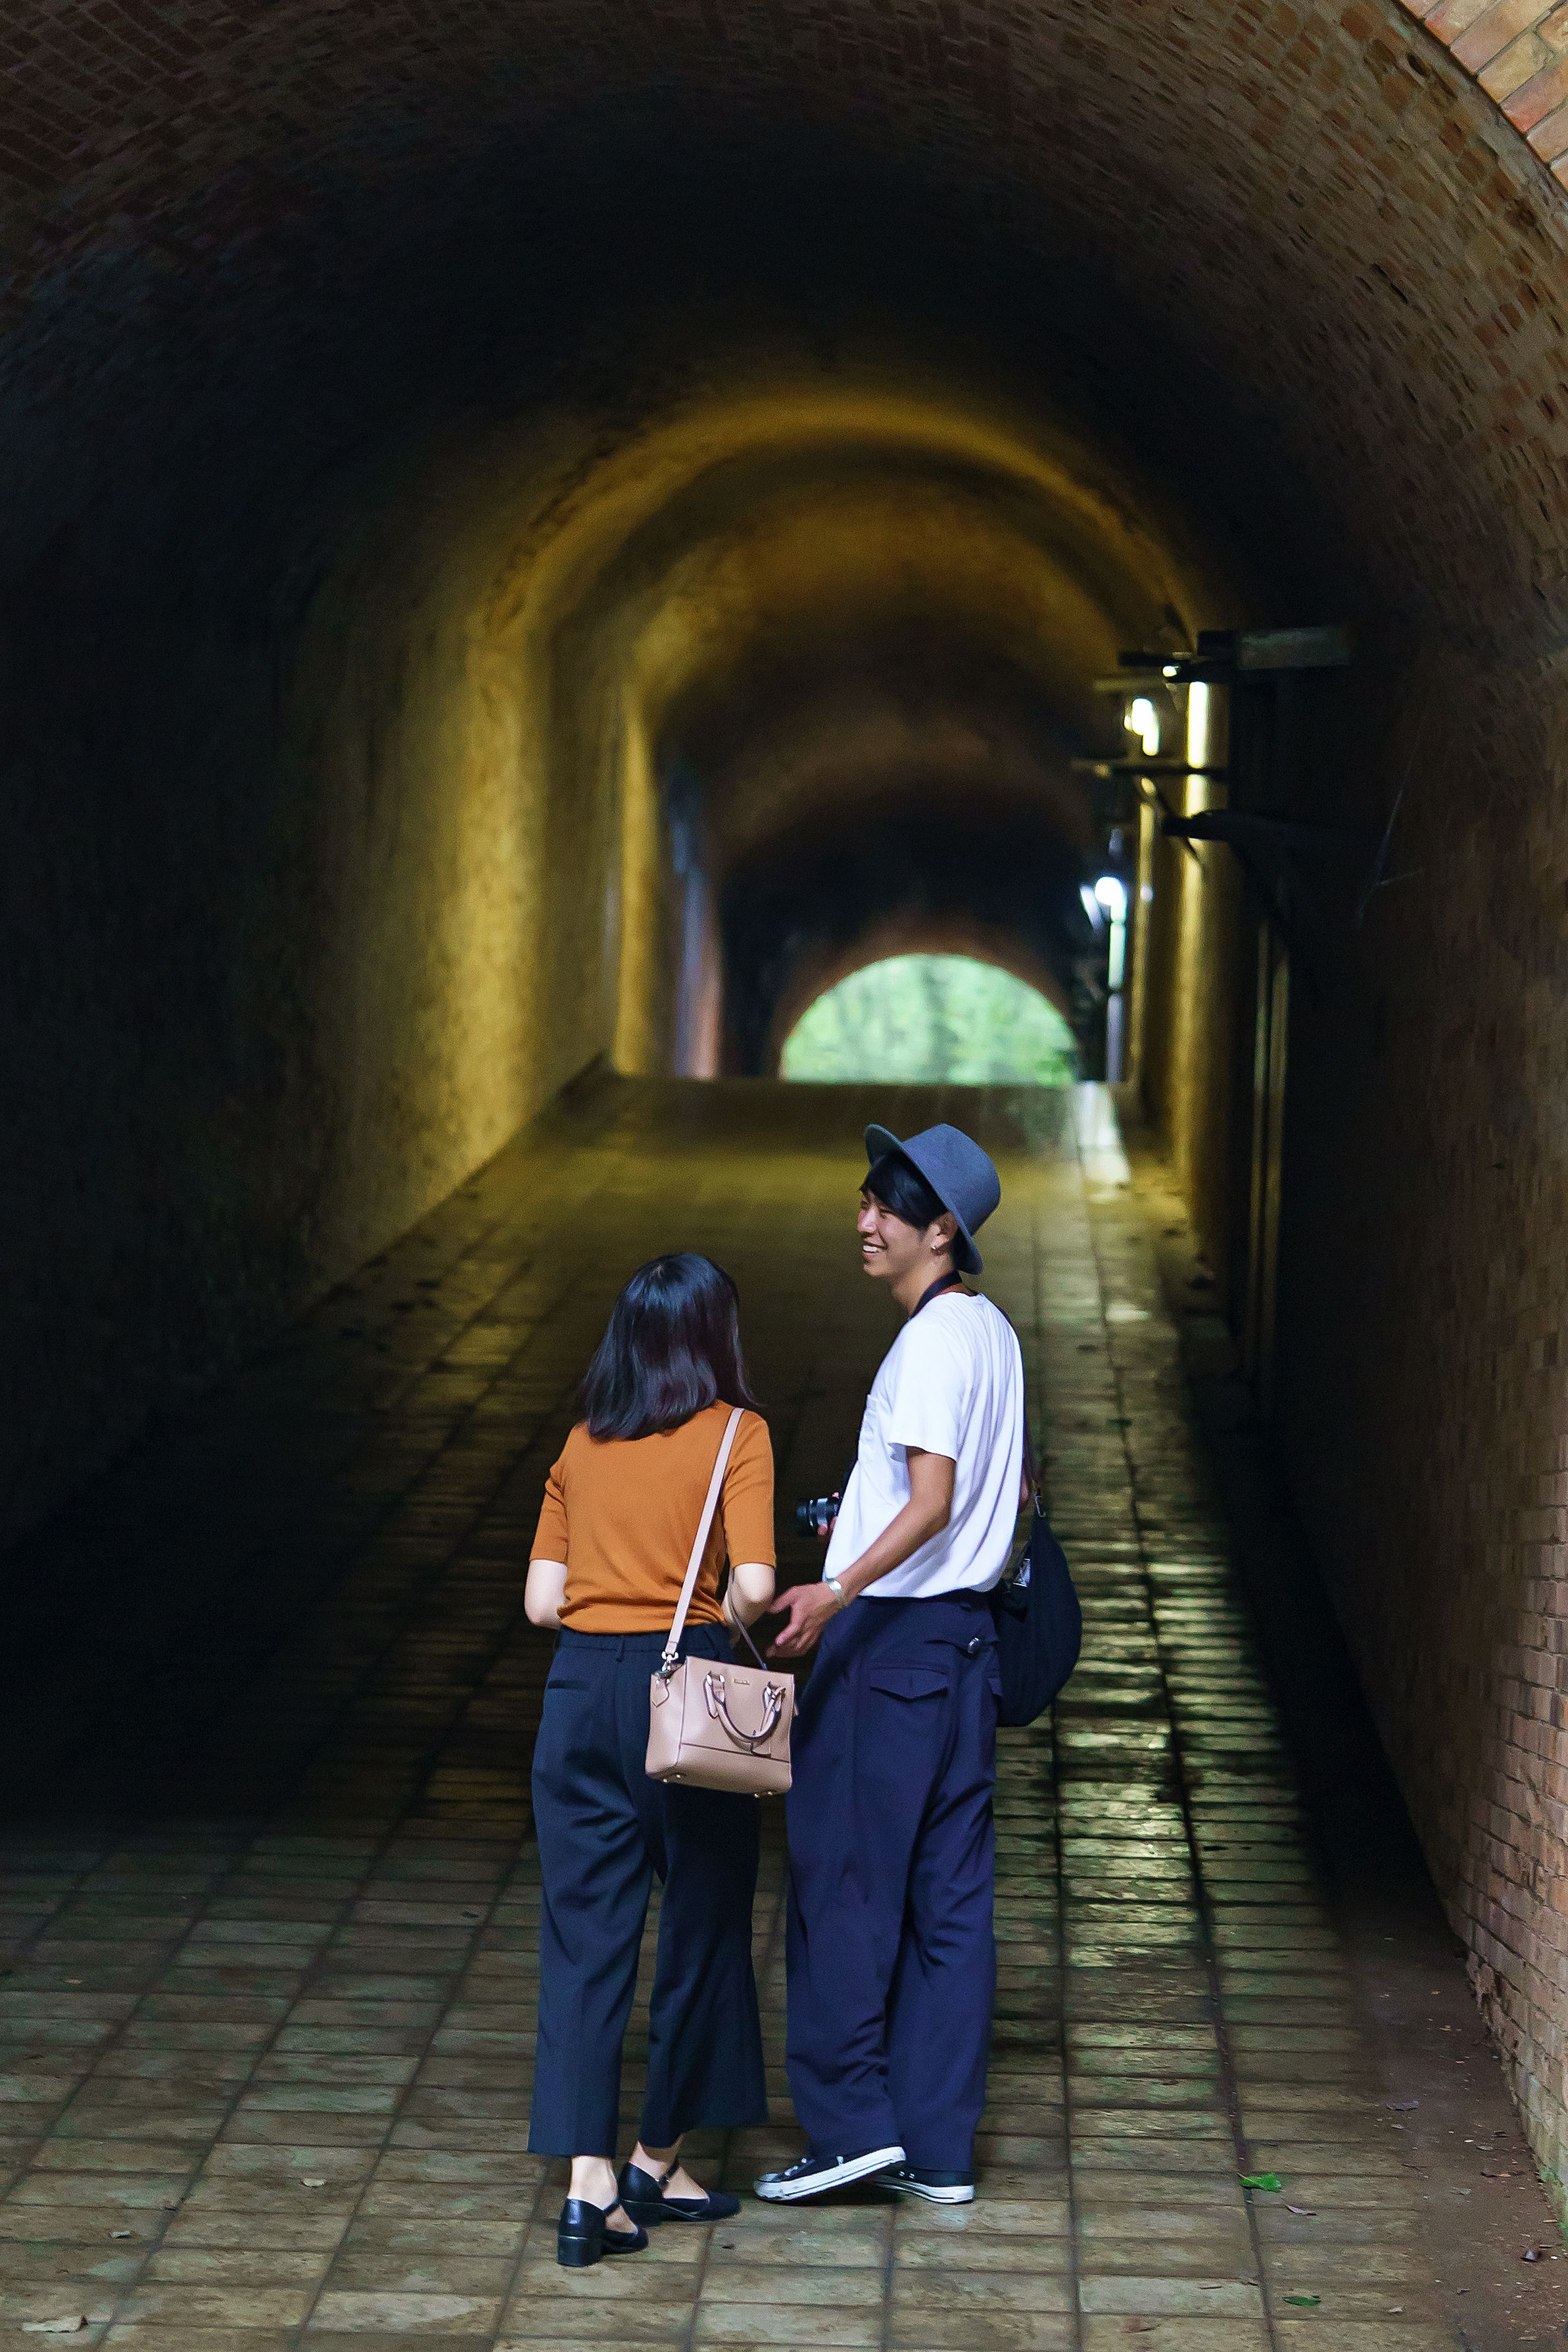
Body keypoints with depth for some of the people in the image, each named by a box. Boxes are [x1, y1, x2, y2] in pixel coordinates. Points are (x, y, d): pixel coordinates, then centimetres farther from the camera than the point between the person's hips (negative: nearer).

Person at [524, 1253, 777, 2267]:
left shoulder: (582, 1447, 10)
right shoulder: (735, 1434, -3)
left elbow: (543, 1601, 6)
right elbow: (753, 1582, -15)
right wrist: (729, 1619, 5)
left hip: (582, 1690, 4)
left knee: (586, 1936, 4)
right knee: (703, 1926, 13)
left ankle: (590, 2184, -4)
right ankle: (658, 2161, 23)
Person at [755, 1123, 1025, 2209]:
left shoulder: (935, 1338, -15)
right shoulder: (993, 1330, 13)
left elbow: (933, 1503, -24)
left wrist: (840, 1590, -35)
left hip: (893, 1634, -9)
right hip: (964, 1634, 9)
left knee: (842, 1878, -1)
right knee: (949, 1895, 8)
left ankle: (851, 2120, 1)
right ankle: (938, 2148, 11)